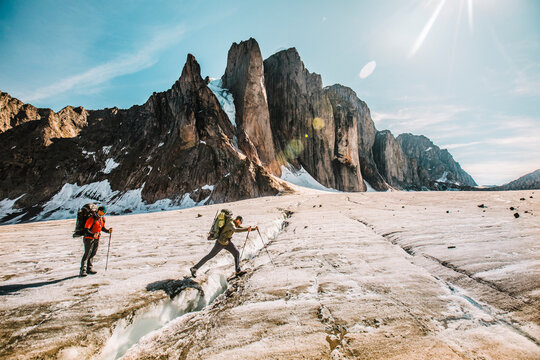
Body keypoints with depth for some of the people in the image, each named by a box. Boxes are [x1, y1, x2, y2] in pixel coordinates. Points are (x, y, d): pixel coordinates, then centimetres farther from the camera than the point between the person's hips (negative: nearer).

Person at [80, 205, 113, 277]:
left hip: (97, 239, 7)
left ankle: (89, 269, 22)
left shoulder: (102, 219, 4)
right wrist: (93, 235, -37)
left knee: (93, 254, 12)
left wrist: (108, 230, -1)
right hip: (89, 238, -7)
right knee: (87, 254, -7)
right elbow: (86, 230, -23)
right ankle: (82, 271, -2)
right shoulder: (92, 219, -20)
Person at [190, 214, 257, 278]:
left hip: (227, 242, 9)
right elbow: (235, 230, -46)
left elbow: (242, 229, 12)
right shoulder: (231, 223, -26)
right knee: (209, 256, 1)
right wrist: (247, 229, -44)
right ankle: (194, 268, 15)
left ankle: (238, 271, 8)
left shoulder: (235, 224, 3)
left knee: (237, 253, -1)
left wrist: (253, 228, 3)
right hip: (221, 242, -9)